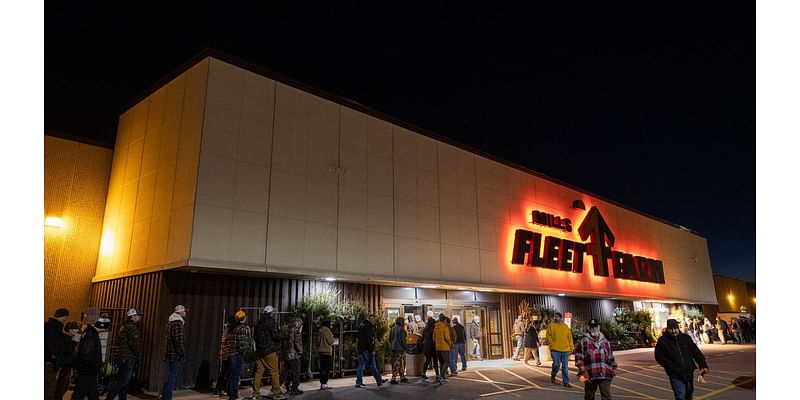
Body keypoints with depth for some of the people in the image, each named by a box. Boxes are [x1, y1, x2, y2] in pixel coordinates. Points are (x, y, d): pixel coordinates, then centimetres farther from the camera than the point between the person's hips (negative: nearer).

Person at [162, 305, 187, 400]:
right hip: (175, 354, -10)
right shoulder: (177, 323, -17)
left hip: (170, 353, 10)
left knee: (171, 375, 20)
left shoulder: (170, 322, 14)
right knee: (172, 376, -3)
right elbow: (178, 341, -22)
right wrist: (183, 353, -15)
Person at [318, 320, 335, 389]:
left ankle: (321, 383, 15)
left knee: (322, 368, 11)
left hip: (321, 351, 8)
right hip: (327, 352, -8)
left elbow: (320, 341, 15)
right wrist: (334, 341, 6)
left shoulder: (321, 331, 11)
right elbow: (330, 341, -15)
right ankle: (324, 384, -5)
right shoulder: (327, 331, -13)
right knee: (327, 368, -3)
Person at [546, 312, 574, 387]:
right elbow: (548, 336, -1)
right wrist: (552, 344, -12)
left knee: (565, 366, 4)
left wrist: (571, 348, 6)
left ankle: (566, 382, 12)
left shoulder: (566, 327, 10)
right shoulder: (551, 325, 2)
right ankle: (553, 375, 22)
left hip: (565, 350, 3)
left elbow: (570, 337, 11)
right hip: (555, 349, -3)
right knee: (556, 364, -7)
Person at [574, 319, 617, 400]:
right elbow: (578, 356, -3)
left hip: (605, 375, 2)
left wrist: (613, 368, 19)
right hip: (590, 375, -2)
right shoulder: (583, 340, 3)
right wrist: (582, 370, -9)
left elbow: (611, 357, 24)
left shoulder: (605, 341, 18)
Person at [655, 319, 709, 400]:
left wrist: (703, 366, -7)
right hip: (676, 376, -4)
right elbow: (659, 357, -6)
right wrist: (672, 367, -15)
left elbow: (696, 353, 4)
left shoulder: (686, 338, 3)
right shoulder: (662, 341, -8)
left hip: (689, 373, 5)